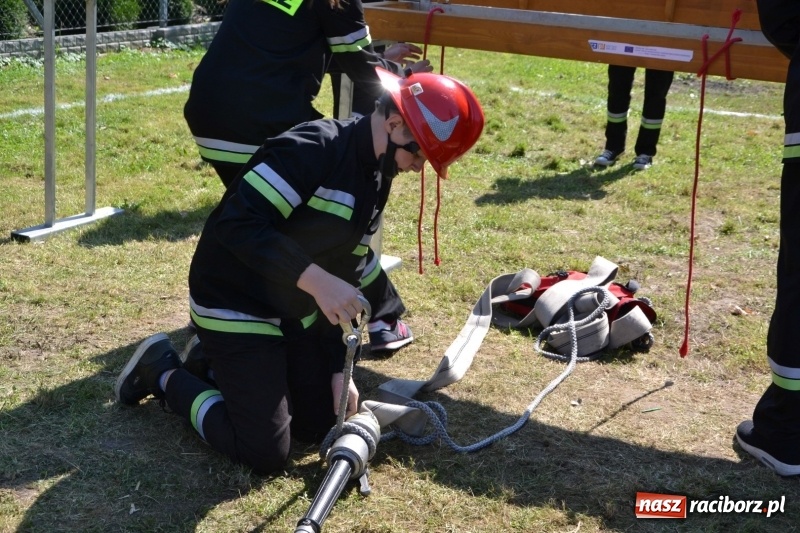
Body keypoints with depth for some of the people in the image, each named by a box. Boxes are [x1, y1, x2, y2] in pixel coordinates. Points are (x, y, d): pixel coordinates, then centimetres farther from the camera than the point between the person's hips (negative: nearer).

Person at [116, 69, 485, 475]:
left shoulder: (377, 181, 5)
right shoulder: (313, 148, -25)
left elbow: (344, 277, 8)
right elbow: (238, 223, -33)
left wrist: (338, 367, 5)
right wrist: (316, 280, -37)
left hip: (296, 315, 9)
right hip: (236, 308, -9)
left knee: (324, 423, 11)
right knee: (266, 453, -7)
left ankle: (221, 364, 26)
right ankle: (164, 373, 12)